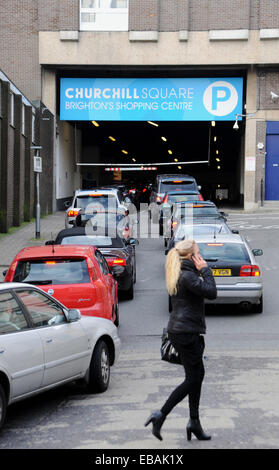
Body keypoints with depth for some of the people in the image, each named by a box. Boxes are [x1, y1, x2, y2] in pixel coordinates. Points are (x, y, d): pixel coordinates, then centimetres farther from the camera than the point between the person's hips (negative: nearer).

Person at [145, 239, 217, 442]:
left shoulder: (182, 275, 15)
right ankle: (161, 415, -3)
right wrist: (205, 270, -12)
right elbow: (211, 292, -21)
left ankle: (194, 421, 17)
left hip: (183, 331, 10)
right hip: (185, 332, -10)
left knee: (198, 374, 14)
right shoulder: (187, 276, -18)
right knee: (193, 378, -4)